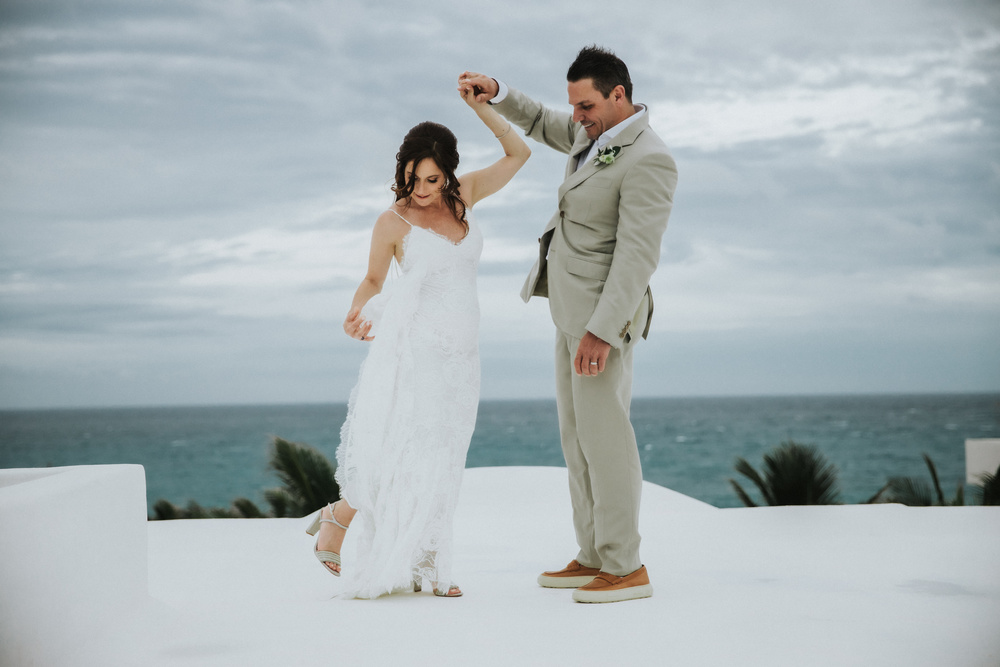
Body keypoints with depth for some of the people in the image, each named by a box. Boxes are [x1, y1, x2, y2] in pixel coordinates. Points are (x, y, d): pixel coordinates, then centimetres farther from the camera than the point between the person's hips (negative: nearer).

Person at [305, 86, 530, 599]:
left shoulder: (464, 197, 5)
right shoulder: (393, 222, -4)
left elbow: (517, 153, 12)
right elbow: (373, 280, 7)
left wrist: (481, 107, 2)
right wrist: (358, 313, -13)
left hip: (460, 354, 4)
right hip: (411, 348, -4)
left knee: (438, 462, 5)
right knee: (398, 453, -9)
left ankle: (424, 565, 10)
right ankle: (337, 518, 13)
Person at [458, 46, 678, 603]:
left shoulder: (648, 161, -20)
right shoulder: (602, 131, 10)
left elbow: (637, 255, -26)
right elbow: (542, 124, 28)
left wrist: (602, 332, -30)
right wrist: (496, 92, 10)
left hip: (605, 310, -10)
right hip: (576, 307, 10)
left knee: (602, 429, -11)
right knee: (578, 431, 9)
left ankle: (627, 568, -8)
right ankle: (596, 558, 13)